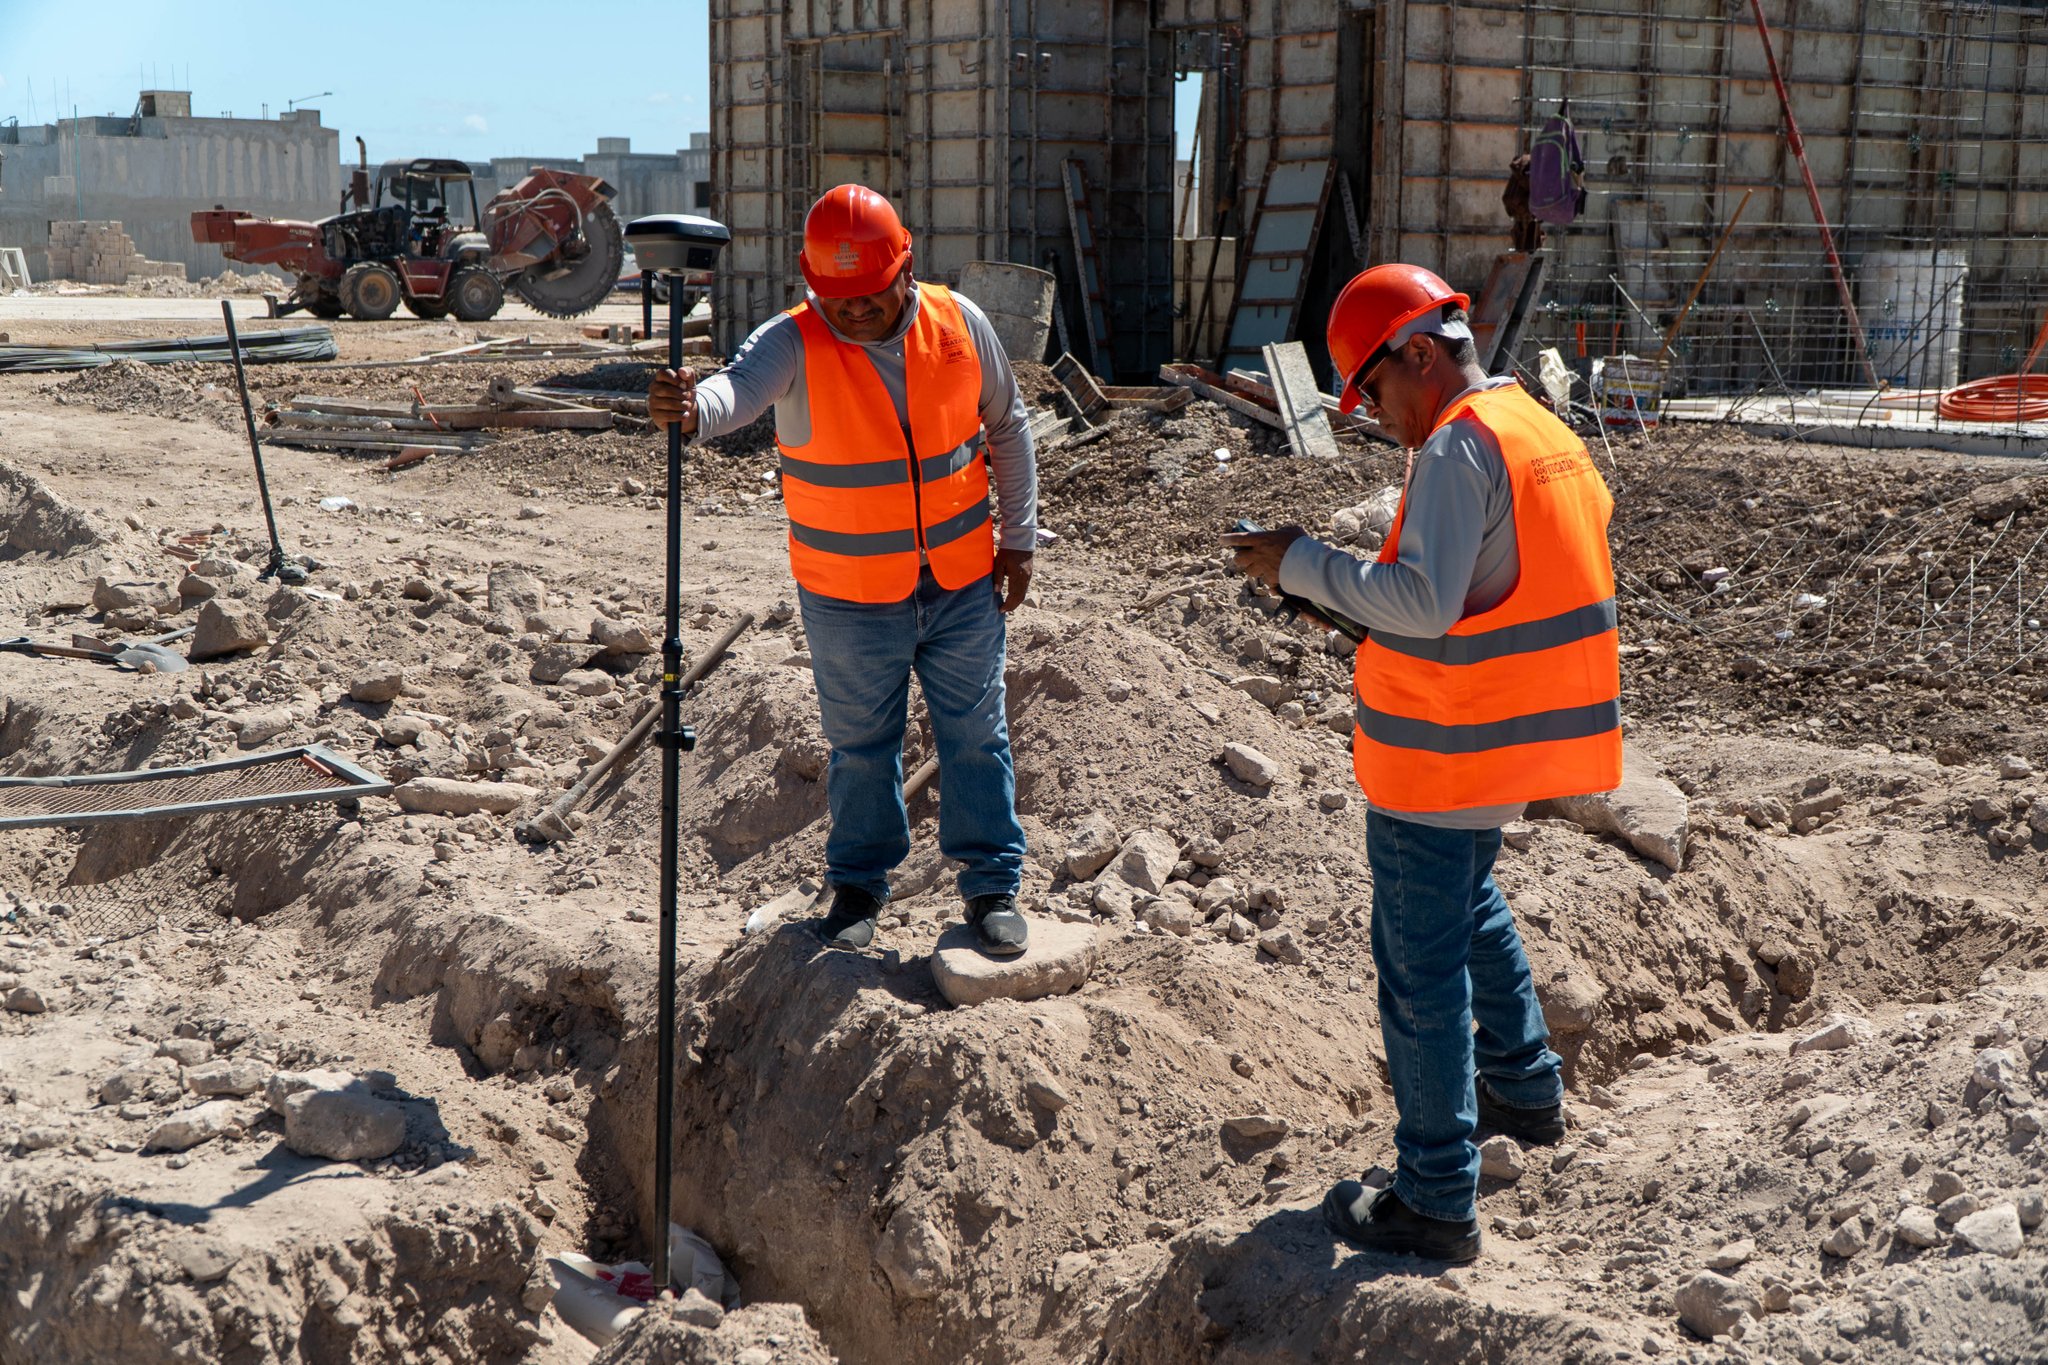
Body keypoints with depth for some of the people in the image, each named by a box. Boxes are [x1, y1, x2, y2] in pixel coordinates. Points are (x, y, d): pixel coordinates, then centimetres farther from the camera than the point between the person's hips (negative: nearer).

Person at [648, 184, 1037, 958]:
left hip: (963, 583, 2)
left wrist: (1019, 537, 7)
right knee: (859, 743, 13)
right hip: (849, 595, -1)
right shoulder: (794, 344, -15)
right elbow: (738, 388, -37)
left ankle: (992, 883, 27)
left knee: (976, 737, 11)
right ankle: (859, 882, 33)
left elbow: (1007, 429, 8)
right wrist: (688, 408, -61)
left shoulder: (960, 324, -6)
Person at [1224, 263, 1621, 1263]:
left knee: (1423, 971, -2)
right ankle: (1525, 1090, 46)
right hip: (1510, 741, 10)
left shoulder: (1458, 448, -20)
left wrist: (1302, 565, -20)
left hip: (1442, 757, -10)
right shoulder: (1544, 432, 11)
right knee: (1471, 908, 31)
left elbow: (1423, 601, -29)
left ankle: (1436, 1202, 6)